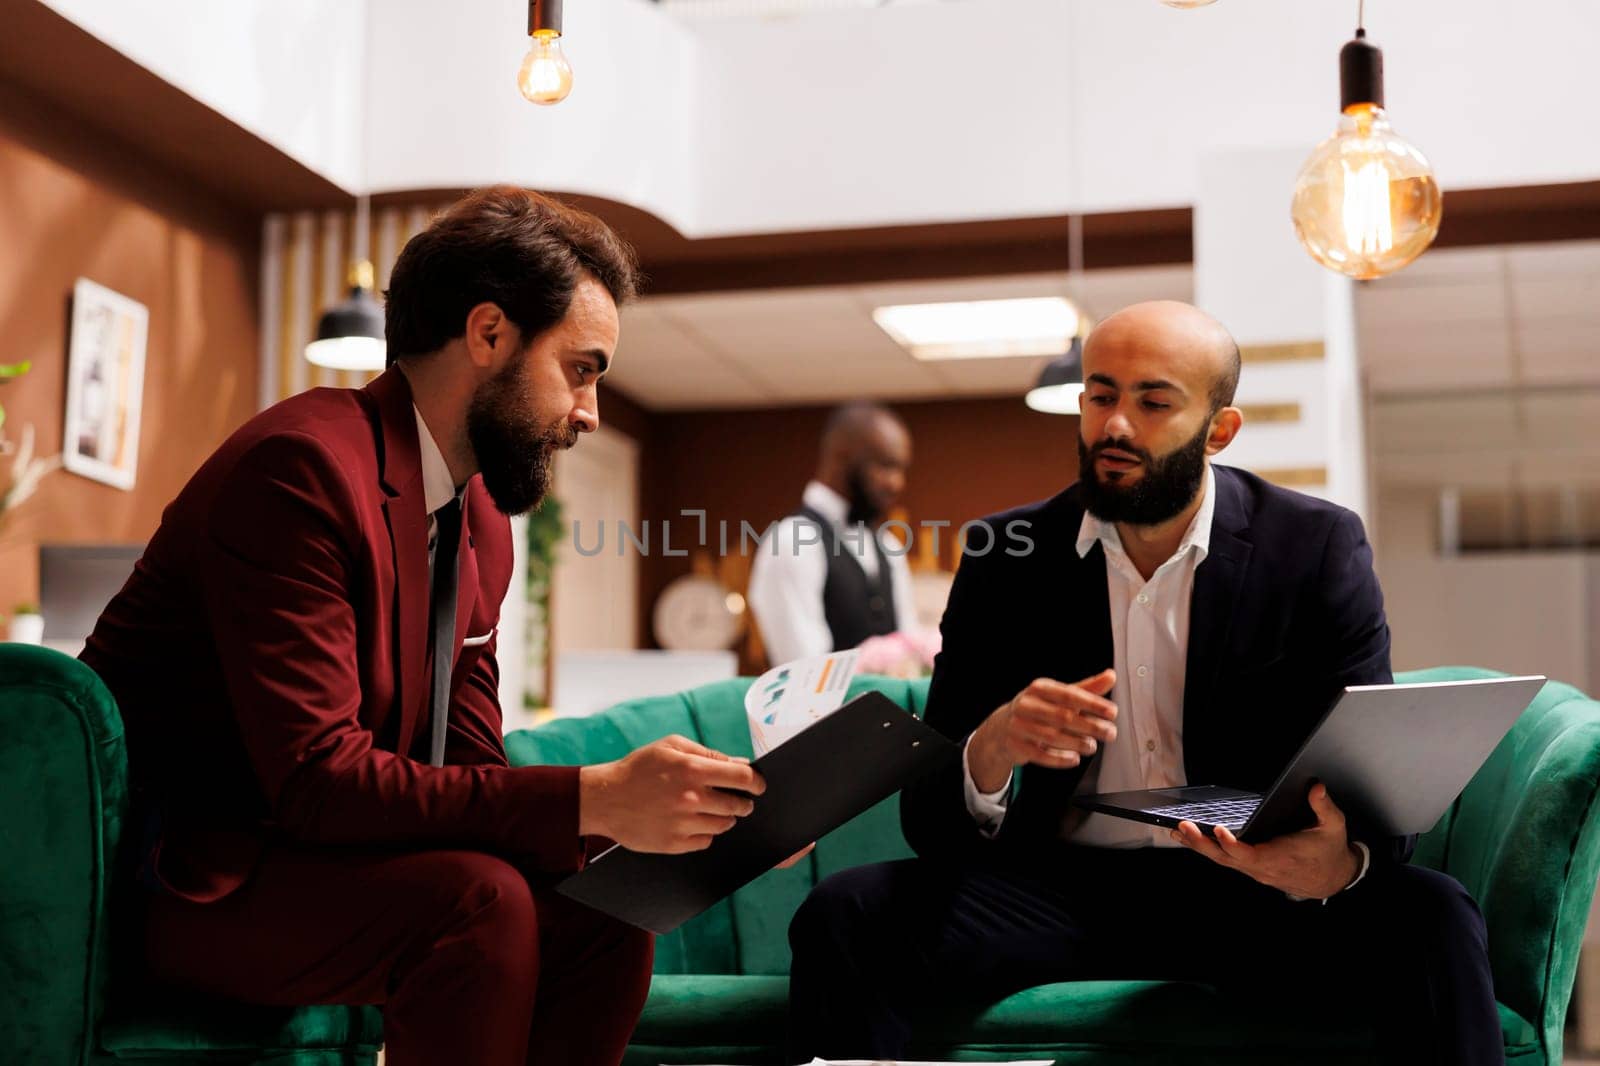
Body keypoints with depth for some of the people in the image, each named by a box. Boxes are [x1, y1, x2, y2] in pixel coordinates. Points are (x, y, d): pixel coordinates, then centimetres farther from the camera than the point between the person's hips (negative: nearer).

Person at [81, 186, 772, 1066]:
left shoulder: (481, 523, 9)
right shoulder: (305, 464, -20)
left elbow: (471, 764, 5)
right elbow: (315, 778, -27)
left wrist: (681, 812, -9)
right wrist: (591, 798, -31)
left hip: (313, 858, 9)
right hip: (183, 882, -8)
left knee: (605, 918, -7)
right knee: (482, 903, -28)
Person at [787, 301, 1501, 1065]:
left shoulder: (1318, 549, -2)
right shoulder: (1007, 560, 2)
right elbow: (929, 820, -1)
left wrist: (1338, 863, -32)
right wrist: (989, 753, -26)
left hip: (1255, 890, 0)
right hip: (1061, 885, 1)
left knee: (1431, 919, -30)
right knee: (842, 915, -24)